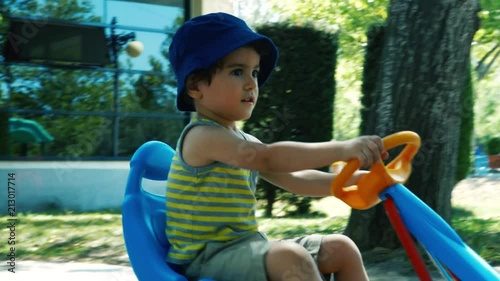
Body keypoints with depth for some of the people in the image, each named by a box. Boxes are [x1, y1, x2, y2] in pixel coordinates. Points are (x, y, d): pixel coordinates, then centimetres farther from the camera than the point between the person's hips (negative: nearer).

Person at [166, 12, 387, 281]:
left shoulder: (244, 142, 14)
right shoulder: (202, 136, -18)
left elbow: (295, 179, 12)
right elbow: (269, 158, -32)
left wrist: (354, 180, -2)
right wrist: (341, 150, -36)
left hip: (246, 249, 10)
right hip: (206, 258, -10)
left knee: (341, 248, 5)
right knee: (291, 257, -35)